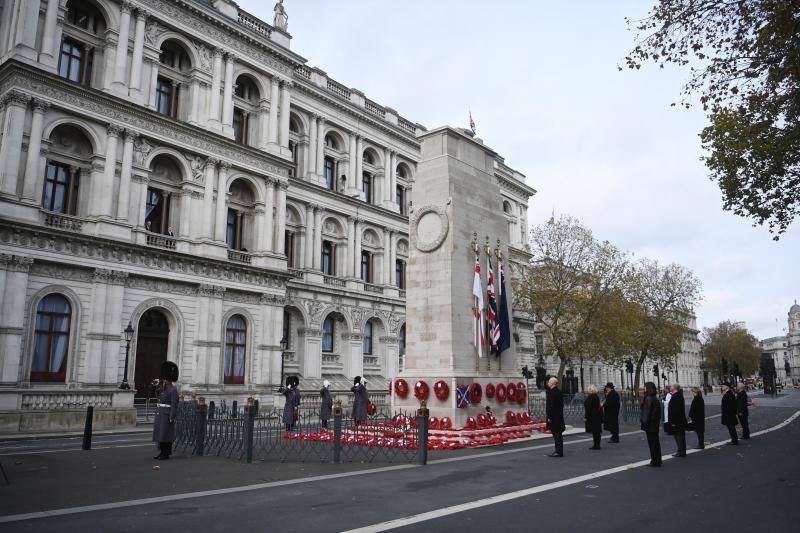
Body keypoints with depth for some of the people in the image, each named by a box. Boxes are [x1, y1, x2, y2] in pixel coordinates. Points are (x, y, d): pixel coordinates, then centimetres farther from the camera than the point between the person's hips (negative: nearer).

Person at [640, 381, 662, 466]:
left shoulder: (648, 399, -19)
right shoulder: (656, 398, 10)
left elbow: (646, 412, -20)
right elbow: (658, 412, 15)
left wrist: (644, 422, -14)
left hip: (650, 424, -9)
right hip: (655, 424, 9)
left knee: (652, 443, -2)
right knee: (656, 442, 16)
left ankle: (654, 461, 3)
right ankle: (658, 460, 24)